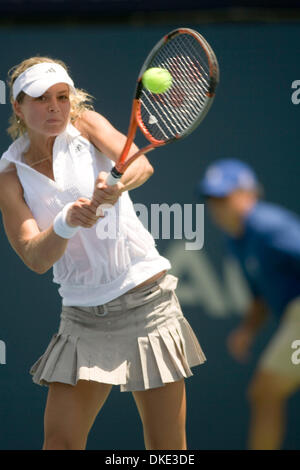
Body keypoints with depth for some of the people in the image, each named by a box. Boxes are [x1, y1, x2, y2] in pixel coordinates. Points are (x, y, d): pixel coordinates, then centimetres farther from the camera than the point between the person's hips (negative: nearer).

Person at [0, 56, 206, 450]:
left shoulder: (85, 124, 0)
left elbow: (142, 164, -19)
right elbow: (35, 259, -11)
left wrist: (118, 185, -42)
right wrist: (66, 223, -32)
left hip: (147, 298, -1)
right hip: (83, 317, 1)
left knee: (167, 447, -1)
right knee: (59, 443, -7)